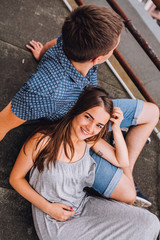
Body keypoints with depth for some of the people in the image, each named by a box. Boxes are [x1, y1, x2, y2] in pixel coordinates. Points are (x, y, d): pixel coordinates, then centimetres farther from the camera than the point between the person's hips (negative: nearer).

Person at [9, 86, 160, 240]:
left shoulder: (90, 139, -2)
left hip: (84, 205, 6)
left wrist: (116, 128, -8)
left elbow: (122, 162, 6)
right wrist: (48, 207, -15)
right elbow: (16, 178, -9)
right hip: (55, 223, -6)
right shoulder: (44, 140, -19)